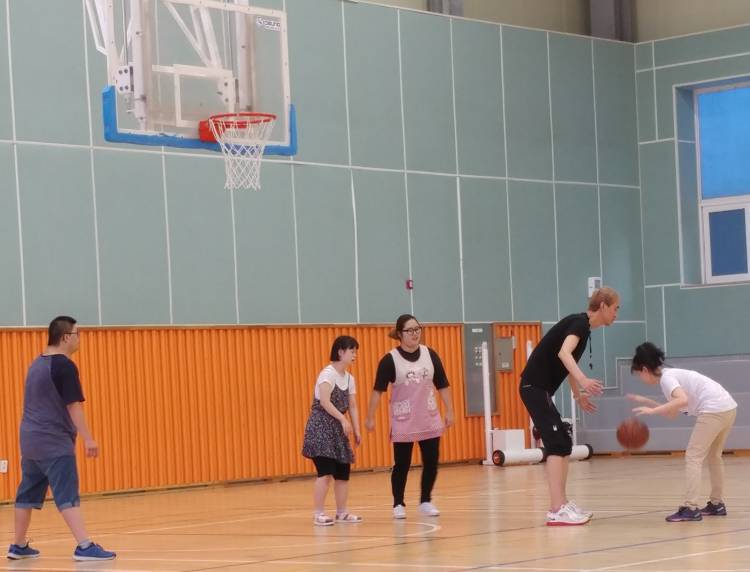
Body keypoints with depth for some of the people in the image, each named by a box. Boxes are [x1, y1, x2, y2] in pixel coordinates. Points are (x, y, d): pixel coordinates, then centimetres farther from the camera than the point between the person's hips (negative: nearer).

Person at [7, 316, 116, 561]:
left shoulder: (37, 364, 15)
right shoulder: (64, 366, -12)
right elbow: (73, 406, -17)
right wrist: (88, 439, -16)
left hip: (30, 438, 9)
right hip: (54, 442, -9)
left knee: (28, 494, 15)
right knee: (67, 495, -14)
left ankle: (18, 546, 23)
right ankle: (84, 547, -20)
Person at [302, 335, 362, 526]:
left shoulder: (349, 378, 12)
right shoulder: (328, 373, -14)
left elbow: (352, 407, 13)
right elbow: (324, 401, -24)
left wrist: (356, 430, 4)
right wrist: (343, 419, -29)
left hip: (337, 429, 8)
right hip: (321, 427, -8)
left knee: (343, 472, 9)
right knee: (326, 471, -16)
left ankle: (342, 512, 19)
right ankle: (318, 514, -11)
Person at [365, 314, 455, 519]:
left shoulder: (430, 355, 2)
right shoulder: (390, 359, -9)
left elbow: (442, 385, 7)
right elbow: (378, 390, -7)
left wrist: (449, 411, 5)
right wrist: (370, 418, -8)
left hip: (429, 420, 4)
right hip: (403, 422, -4)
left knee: (431, 462, 5)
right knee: (402, 465, 1)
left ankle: (426, 501, 20)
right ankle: (398, 504, 14)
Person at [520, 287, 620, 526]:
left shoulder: (582, 326, 17)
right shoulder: (580, 322, -12)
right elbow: (563, 353, -32)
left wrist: (578, 396, 43)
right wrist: (583, 380, -46)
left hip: (539, 388, 10)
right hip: (535, 387, -10)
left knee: (564, 443, 14)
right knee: (557, 444, -14)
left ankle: (562, 503, 19)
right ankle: (556, 511, -19)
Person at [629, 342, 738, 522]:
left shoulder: (666, 378, -8)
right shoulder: (671, 374, 21)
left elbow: (683, 400, -27)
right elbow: (673, 413, 24)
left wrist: (652, 411, -26)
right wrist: (646, 402, 21)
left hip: (714, 410, -10)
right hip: (728, 407, 10)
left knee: (693, 457, -6)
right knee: (714, 456, 23)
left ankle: (690, 508, -12)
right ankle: (717, 504, 30)